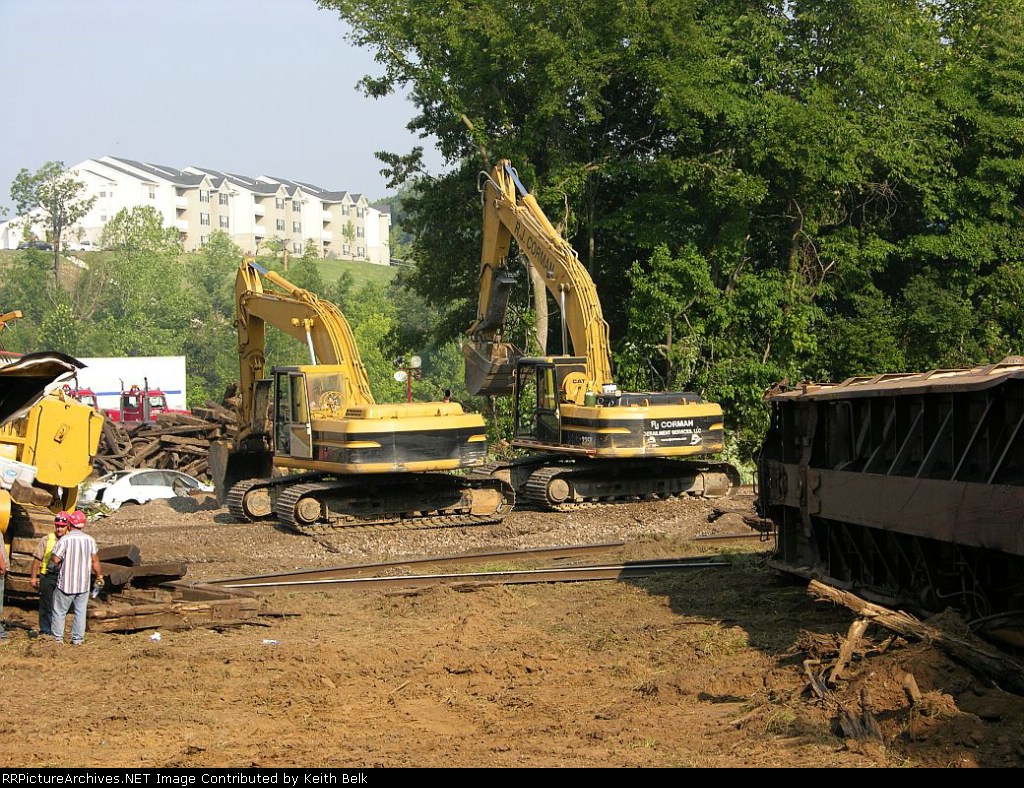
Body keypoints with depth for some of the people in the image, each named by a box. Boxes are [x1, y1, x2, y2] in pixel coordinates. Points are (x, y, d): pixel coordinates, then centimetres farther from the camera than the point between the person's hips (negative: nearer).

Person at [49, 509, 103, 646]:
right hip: (83, 583, 3)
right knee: (80, 612, 9)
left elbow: (56, 559, -15)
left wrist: (51, 556, 8)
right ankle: (78, 639, 8)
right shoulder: (90, 540, 0)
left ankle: (57, 638, 8)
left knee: (59, 612, 7)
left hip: (66, 583, -3)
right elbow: (95, 561, 5)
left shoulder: (64, 539, -14)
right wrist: (99, 576, 17)